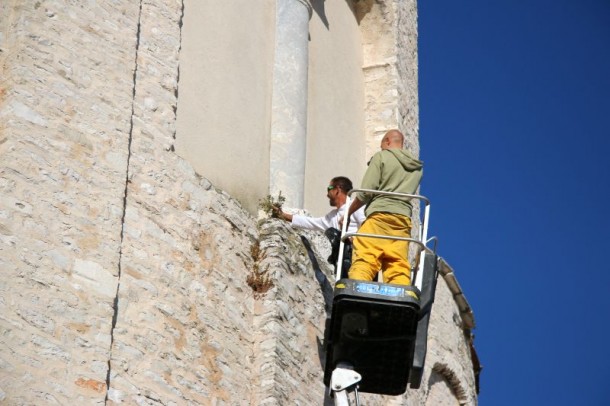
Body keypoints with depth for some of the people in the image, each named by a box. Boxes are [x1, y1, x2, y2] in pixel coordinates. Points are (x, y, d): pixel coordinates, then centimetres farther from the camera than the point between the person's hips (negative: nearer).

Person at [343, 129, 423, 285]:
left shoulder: (381, 156, 8)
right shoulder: (417, 167, 25)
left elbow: (366, 191, -1)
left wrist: (347, 213, 7)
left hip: (379, 214, -5)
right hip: (404, 218, 5)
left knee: (364, 260, -15)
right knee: (399, 266, -4)